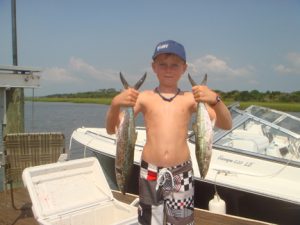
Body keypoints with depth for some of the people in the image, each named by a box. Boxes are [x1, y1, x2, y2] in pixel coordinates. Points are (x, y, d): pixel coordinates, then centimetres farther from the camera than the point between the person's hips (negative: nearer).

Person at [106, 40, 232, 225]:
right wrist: (115, 104, -20)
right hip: (150, 171, 0)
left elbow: (226, 125, -4)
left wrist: (215, 100, -22)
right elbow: (111, 129, 0)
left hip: (181, 173, 0)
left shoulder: (190, 99, 2)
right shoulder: (144, 97, 2)